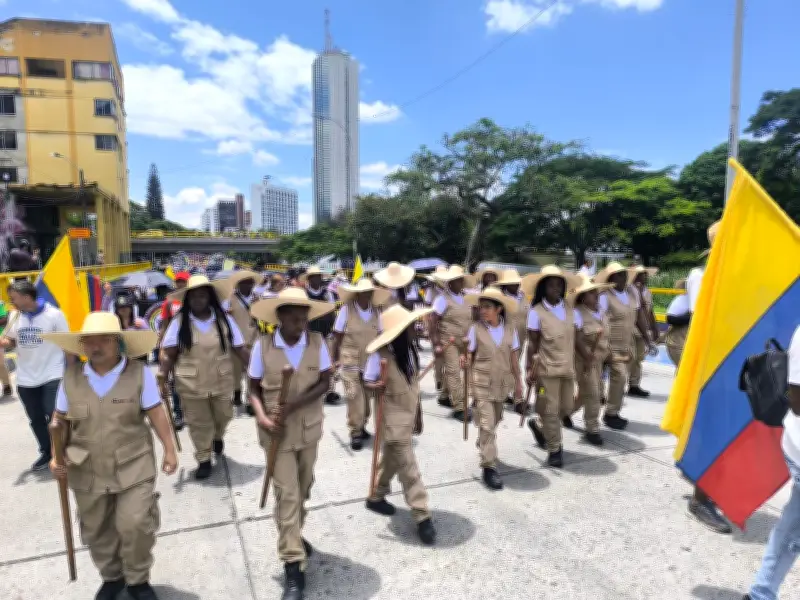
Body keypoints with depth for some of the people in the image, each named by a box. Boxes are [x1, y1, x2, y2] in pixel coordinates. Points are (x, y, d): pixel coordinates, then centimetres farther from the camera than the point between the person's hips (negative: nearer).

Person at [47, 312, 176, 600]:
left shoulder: (140, 374, -12)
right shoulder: (71, 377, -3)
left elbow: (156, 414, -8)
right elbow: (59, 420, 7)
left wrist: (169, 450, -7)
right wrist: (56, 456, -3)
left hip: (133, 467, -3)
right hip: (87, 471, 4)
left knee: (135, 525, -4)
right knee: (96, 530, 17)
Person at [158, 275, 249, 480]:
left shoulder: (224, 320, -5)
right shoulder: (179, 322, -7)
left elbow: (240, 349, -2)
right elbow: (168, 355, -6)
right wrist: (162, 380, -14)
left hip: (221, 381, 1)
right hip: (191, 384, -1)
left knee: (223, 416, 17)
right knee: (198, 423, 11)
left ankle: (218, 436, 52)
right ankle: (204, 460, 31)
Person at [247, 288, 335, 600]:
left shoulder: (317, 342, -10)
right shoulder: (263, 345, -14)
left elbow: (325, 382, -9)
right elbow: (254, 388, -5)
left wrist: (293, 405, -21)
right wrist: (262, 417, -21)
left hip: (309, 428, 3)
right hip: (278, 431, -3)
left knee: (303, 489, 19)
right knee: (287, 494, -2)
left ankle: (293, 536, 45)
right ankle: (293, 566, 8)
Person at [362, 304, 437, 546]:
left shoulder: (409, 349, -1)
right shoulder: (380, 354, -23)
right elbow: (368, 383, -16)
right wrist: (376, 387, -37)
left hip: (408, 414, 8)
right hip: (393, 418, -8)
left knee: (392, 459, 22)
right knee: (407, 467, -1)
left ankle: (376, 497, 42)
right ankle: (422, 516, 10)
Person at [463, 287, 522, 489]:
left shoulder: (510, 328, -3)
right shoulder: (476, 329, -10)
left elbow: (514, 356, 4)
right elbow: (470, 354, -4)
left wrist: (518, 382, 8)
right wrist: (465, 360, -27)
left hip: (503, 382, 4)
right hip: (482, 382, -3)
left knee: (495, 420, 20)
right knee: (487, 423, -6)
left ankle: (483, 444, 48)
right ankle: (489, 467, 2)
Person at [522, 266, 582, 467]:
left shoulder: (571, 311, 6)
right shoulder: (536, 312, -7)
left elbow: (577, 339, 11)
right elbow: (533, 343, -7)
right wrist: (529, 369, -11)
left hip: (568, 368, 5)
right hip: (546, 368, -5)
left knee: (566, 409, 12)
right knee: (550, 410, 1)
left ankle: (539, 425, 39)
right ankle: (554, 449, 18)